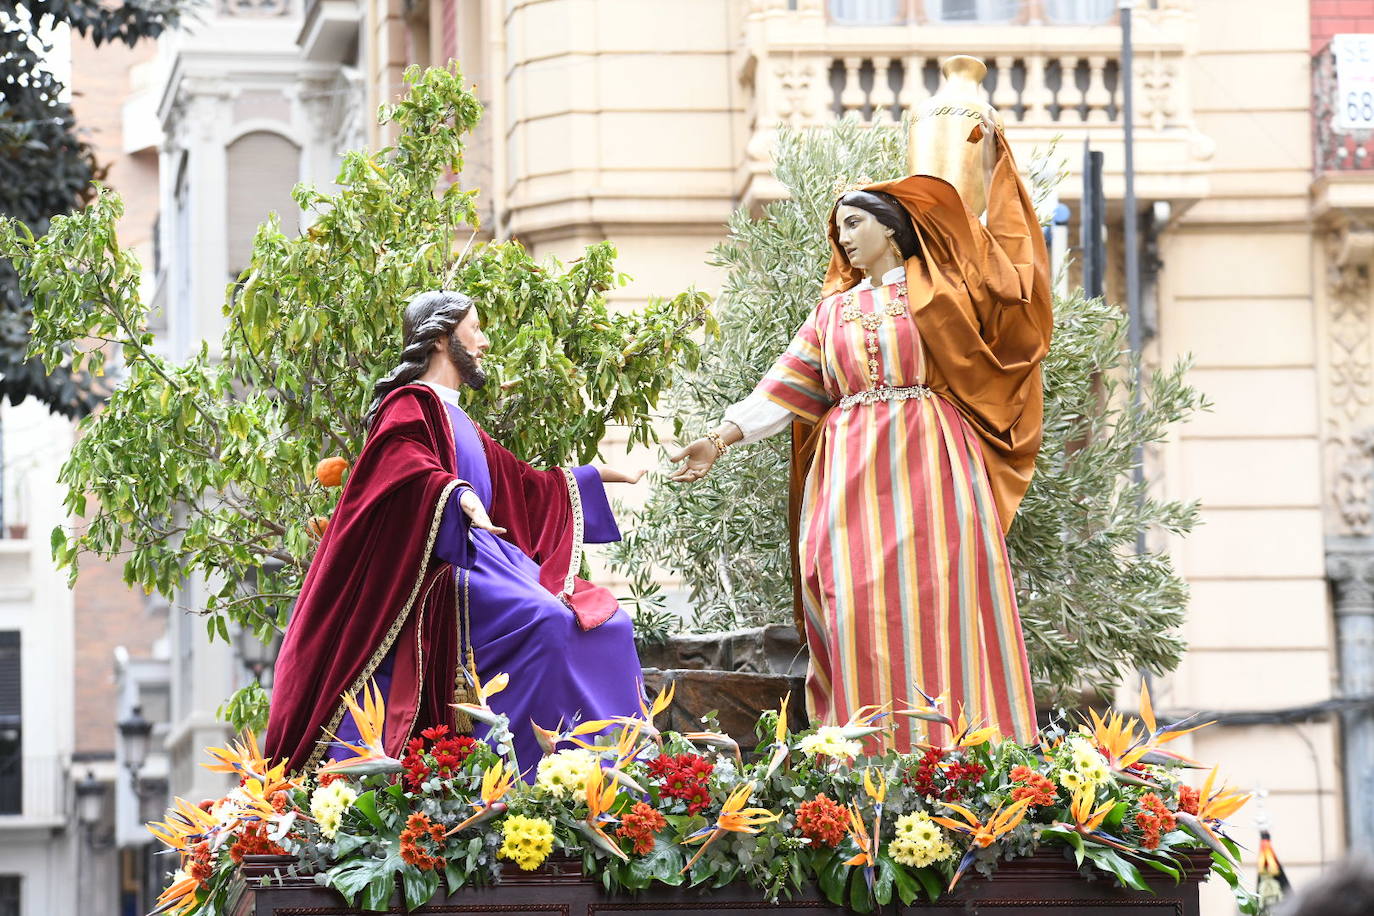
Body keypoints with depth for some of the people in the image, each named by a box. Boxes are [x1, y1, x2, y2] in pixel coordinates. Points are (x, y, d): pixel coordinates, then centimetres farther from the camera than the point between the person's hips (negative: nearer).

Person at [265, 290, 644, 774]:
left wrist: (604, 475, 38)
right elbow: (407, 465, -24)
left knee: (608, 625, 2)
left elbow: (523, 485, 33)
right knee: (545, 624, -31)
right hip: (445, 568, -10)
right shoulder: (411, 405, -3)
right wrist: (458, 494, -44)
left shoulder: (457, 421, 26)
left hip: (485, 559, 10)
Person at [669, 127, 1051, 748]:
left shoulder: (938, 289, 11)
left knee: (937, 600, -9)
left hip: (928, 465, -3)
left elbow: (1004, 239, 10)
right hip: (853, 475, 3)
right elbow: (787, 387, 13)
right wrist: (721, 438, 3)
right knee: (862, 612, -5)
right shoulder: (834, 308, 19)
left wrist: (999, 160, 8)